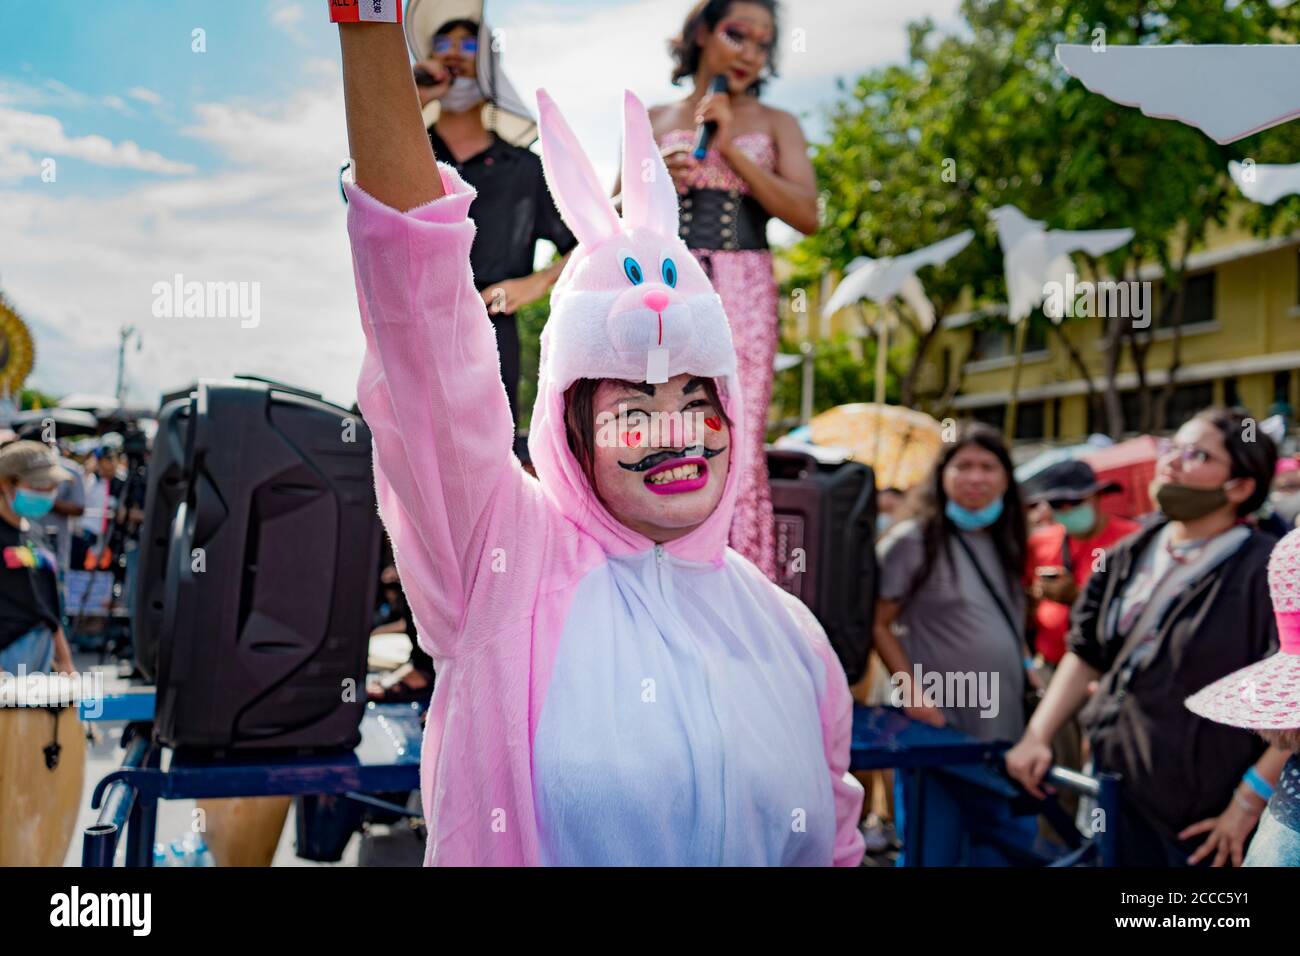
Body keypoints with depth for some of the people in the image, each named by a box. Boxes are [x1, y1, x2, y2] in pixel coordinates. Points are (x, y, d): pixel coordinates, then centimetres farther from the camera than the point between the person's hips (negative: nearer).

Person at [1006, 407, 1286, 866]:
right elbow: (1086, 653, 13)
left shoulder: (1269, 572, -14)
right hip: (1112, 790, 5)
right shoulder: (1128, 556, 6)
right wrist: (1037, 736, 3)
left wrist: (1248, 806, -16)